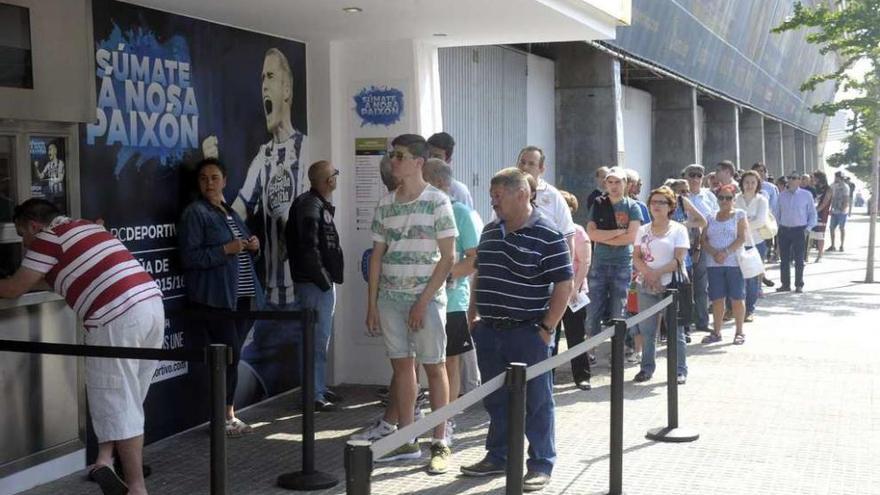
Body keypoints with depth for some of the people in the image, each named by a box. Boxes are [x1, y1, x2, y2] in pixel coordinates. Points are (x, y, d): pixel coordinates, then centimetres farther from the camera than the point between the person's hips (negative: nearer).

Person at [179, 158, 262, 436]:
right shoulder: (195, 213, -4)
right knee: (230, 355, -9)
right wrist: (226, 250, -20)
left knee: (232, 356, 9)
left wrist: (253, 246, 6)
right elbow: (189, 257, -13)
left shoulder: (231, 213, 19)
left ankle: (229, 415, 16)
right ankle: (223, 418, 1)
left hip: (242, 297, 7)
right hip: (216, 298, -7)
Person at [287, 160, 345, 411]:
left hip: (322, 282, 11)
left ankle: (320, 389, 26)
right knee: (317, 341, -6)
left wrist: (328, 278, 13)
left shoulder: (319, 205, 15)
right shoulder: (310, 207, -16)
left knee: (320, 340, 17)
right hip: (315, 284, -10)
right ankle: (315, 395, -1)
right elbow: (309, 249, -22)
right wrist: (324, 280, -17)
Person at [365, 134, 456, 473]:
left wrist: (423, 301, -12)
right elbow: (377, 255, 12)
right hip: (391, 298, 5)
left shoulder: (437, 202, -6)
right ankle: (406, 441, 16)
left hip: (427, 297, -5)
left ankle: (440, 445, 8)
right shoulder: (386, 204, 9)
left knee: (434, 368, 2)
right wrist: (372, 303, 7)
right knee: (402, 366, 8)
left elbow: (448, 258, -8)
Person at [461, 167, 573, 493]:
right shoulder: (490, 231, 11)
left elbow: (563, 285, -11)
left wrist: (547, 328, -14)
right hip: (489, 332, 7)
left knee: (536, 402, 4)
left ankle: (541, 465, 15)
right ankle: (498, 457, 29)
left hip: (528, 333, -6)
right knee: (496, 400, 16)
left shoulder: (548, 236, -11)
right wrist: (473, 315, 14)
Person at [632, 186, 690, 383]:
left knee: (675, 329, 0)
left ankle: (680, 370, 6)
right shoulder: (643, 230, 12)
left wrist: (657, 273, -16)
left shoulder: (678, 229, 1)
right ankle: (647, 368, 15)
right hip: (646, 286, 4)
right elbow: (636, 257, 6)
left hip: (671, 285, -4)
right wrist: (648, 273, -12)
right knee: (646, 330, 6)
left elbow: (678, 260, -8)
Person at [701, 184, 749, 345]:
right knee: (717, 298, 5)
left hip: (734, 263, -3)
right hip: (714, 264, 3)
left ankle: (739, 332, 7)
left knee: (737, 298, -1)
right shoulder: (711, 217, 14)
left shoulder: (739, 215, 3)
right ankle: (716, 332, 13)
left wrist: (726, 252, -17)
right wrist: (714, 253, -12)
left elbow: (742, 238, -7)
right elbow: (704, 240, 7)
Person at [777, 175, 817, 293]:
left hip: (799, 230, -3)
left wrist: (808, 229, -5)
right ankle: (785, 284, 14)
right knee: (784, 259, 5)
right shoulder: (782, 195, 7)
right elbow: (777, 212, 14)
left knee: (799, 260, 2)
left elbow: (812, 213, 3)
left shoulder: (806, 195, -1)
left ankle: (799, 285, 10)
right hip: (784, 230, 3)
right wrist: (778, 225, 5)